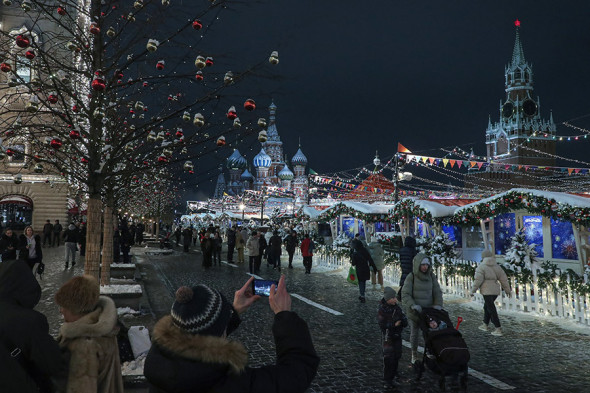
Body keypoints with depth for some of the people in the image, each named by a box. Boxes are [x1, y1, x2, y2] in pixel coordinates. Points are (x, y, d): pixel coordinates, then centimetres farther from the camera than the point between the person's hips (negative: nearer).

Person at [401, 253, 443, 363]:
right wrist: (413, 305, -29)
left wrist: (438, 305, -16)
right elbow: (405, 295, -16)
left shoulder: (431, 276, -4)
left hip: (428, 309, 2)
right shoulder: (411, 277, -14)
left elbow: (437, 292, -1)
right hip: (415, 311, -2)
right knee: (415, 333, 11)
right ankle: (414, 355, 30)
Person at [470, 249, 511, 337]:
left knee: (491, 310, -3)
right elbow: (504, 279, 8)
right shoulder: (496, 266, 7)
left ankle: (498, 329, -4)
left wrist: (473, 291, -6)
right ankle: (485, 325, 31)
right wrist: (507, 290, 18)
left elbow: (478, 280, -15)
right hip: (496, 290, 7)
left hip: (487, 291, -7)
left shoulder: (481, 267, -9)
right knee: (487, 307, 22)